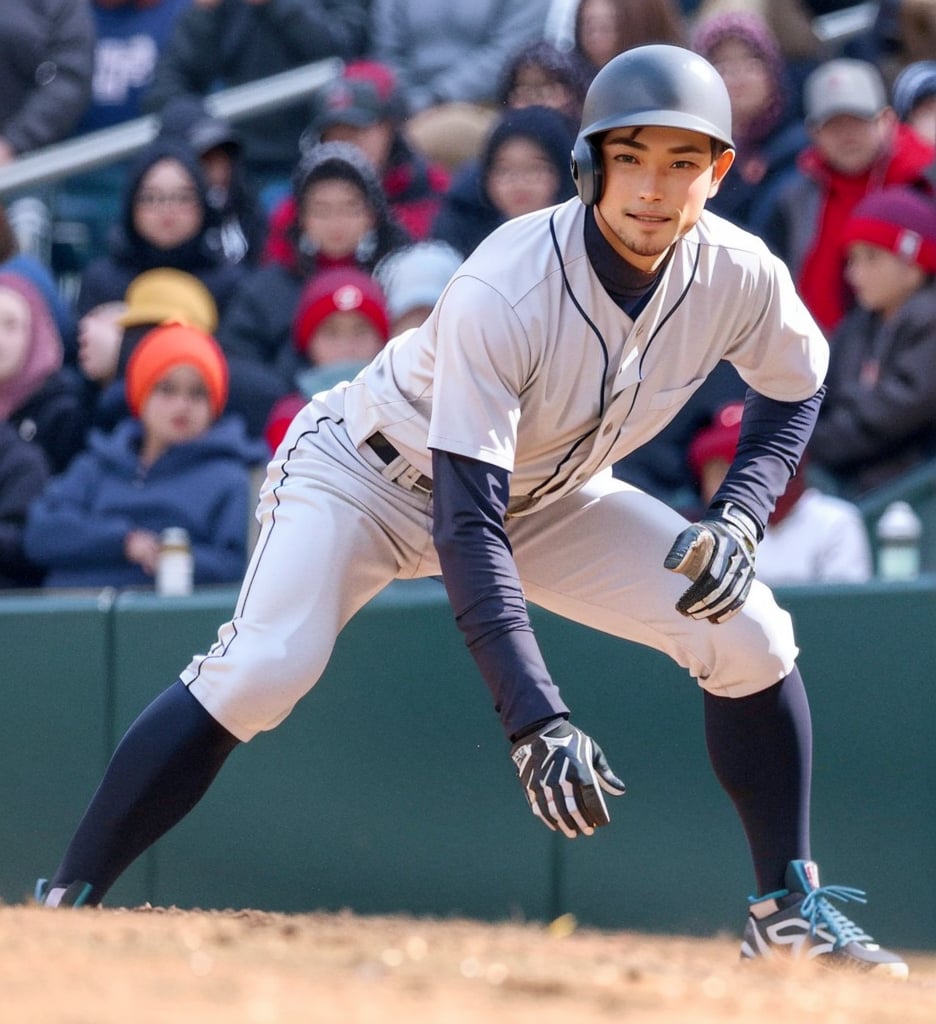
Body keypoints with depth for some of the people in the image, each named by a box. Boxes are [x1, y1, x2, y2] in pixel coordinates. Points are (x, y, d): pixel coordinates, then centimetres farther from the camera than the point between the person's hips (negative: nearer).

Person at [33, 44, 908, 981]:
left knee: (748, 633, -9)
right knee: (261, 671, -29)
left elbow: (793, 387, 4)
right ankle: (63, 905, -23)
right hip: (368, 473, -5)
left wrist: (739, 517, -15)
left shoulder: (740, 277, -21)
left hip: (541, 495, 5)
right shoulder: (501, 294, -37)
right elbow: (467, 525, -39)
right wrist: (536, 720, -48)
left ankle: (787, 909, 7)